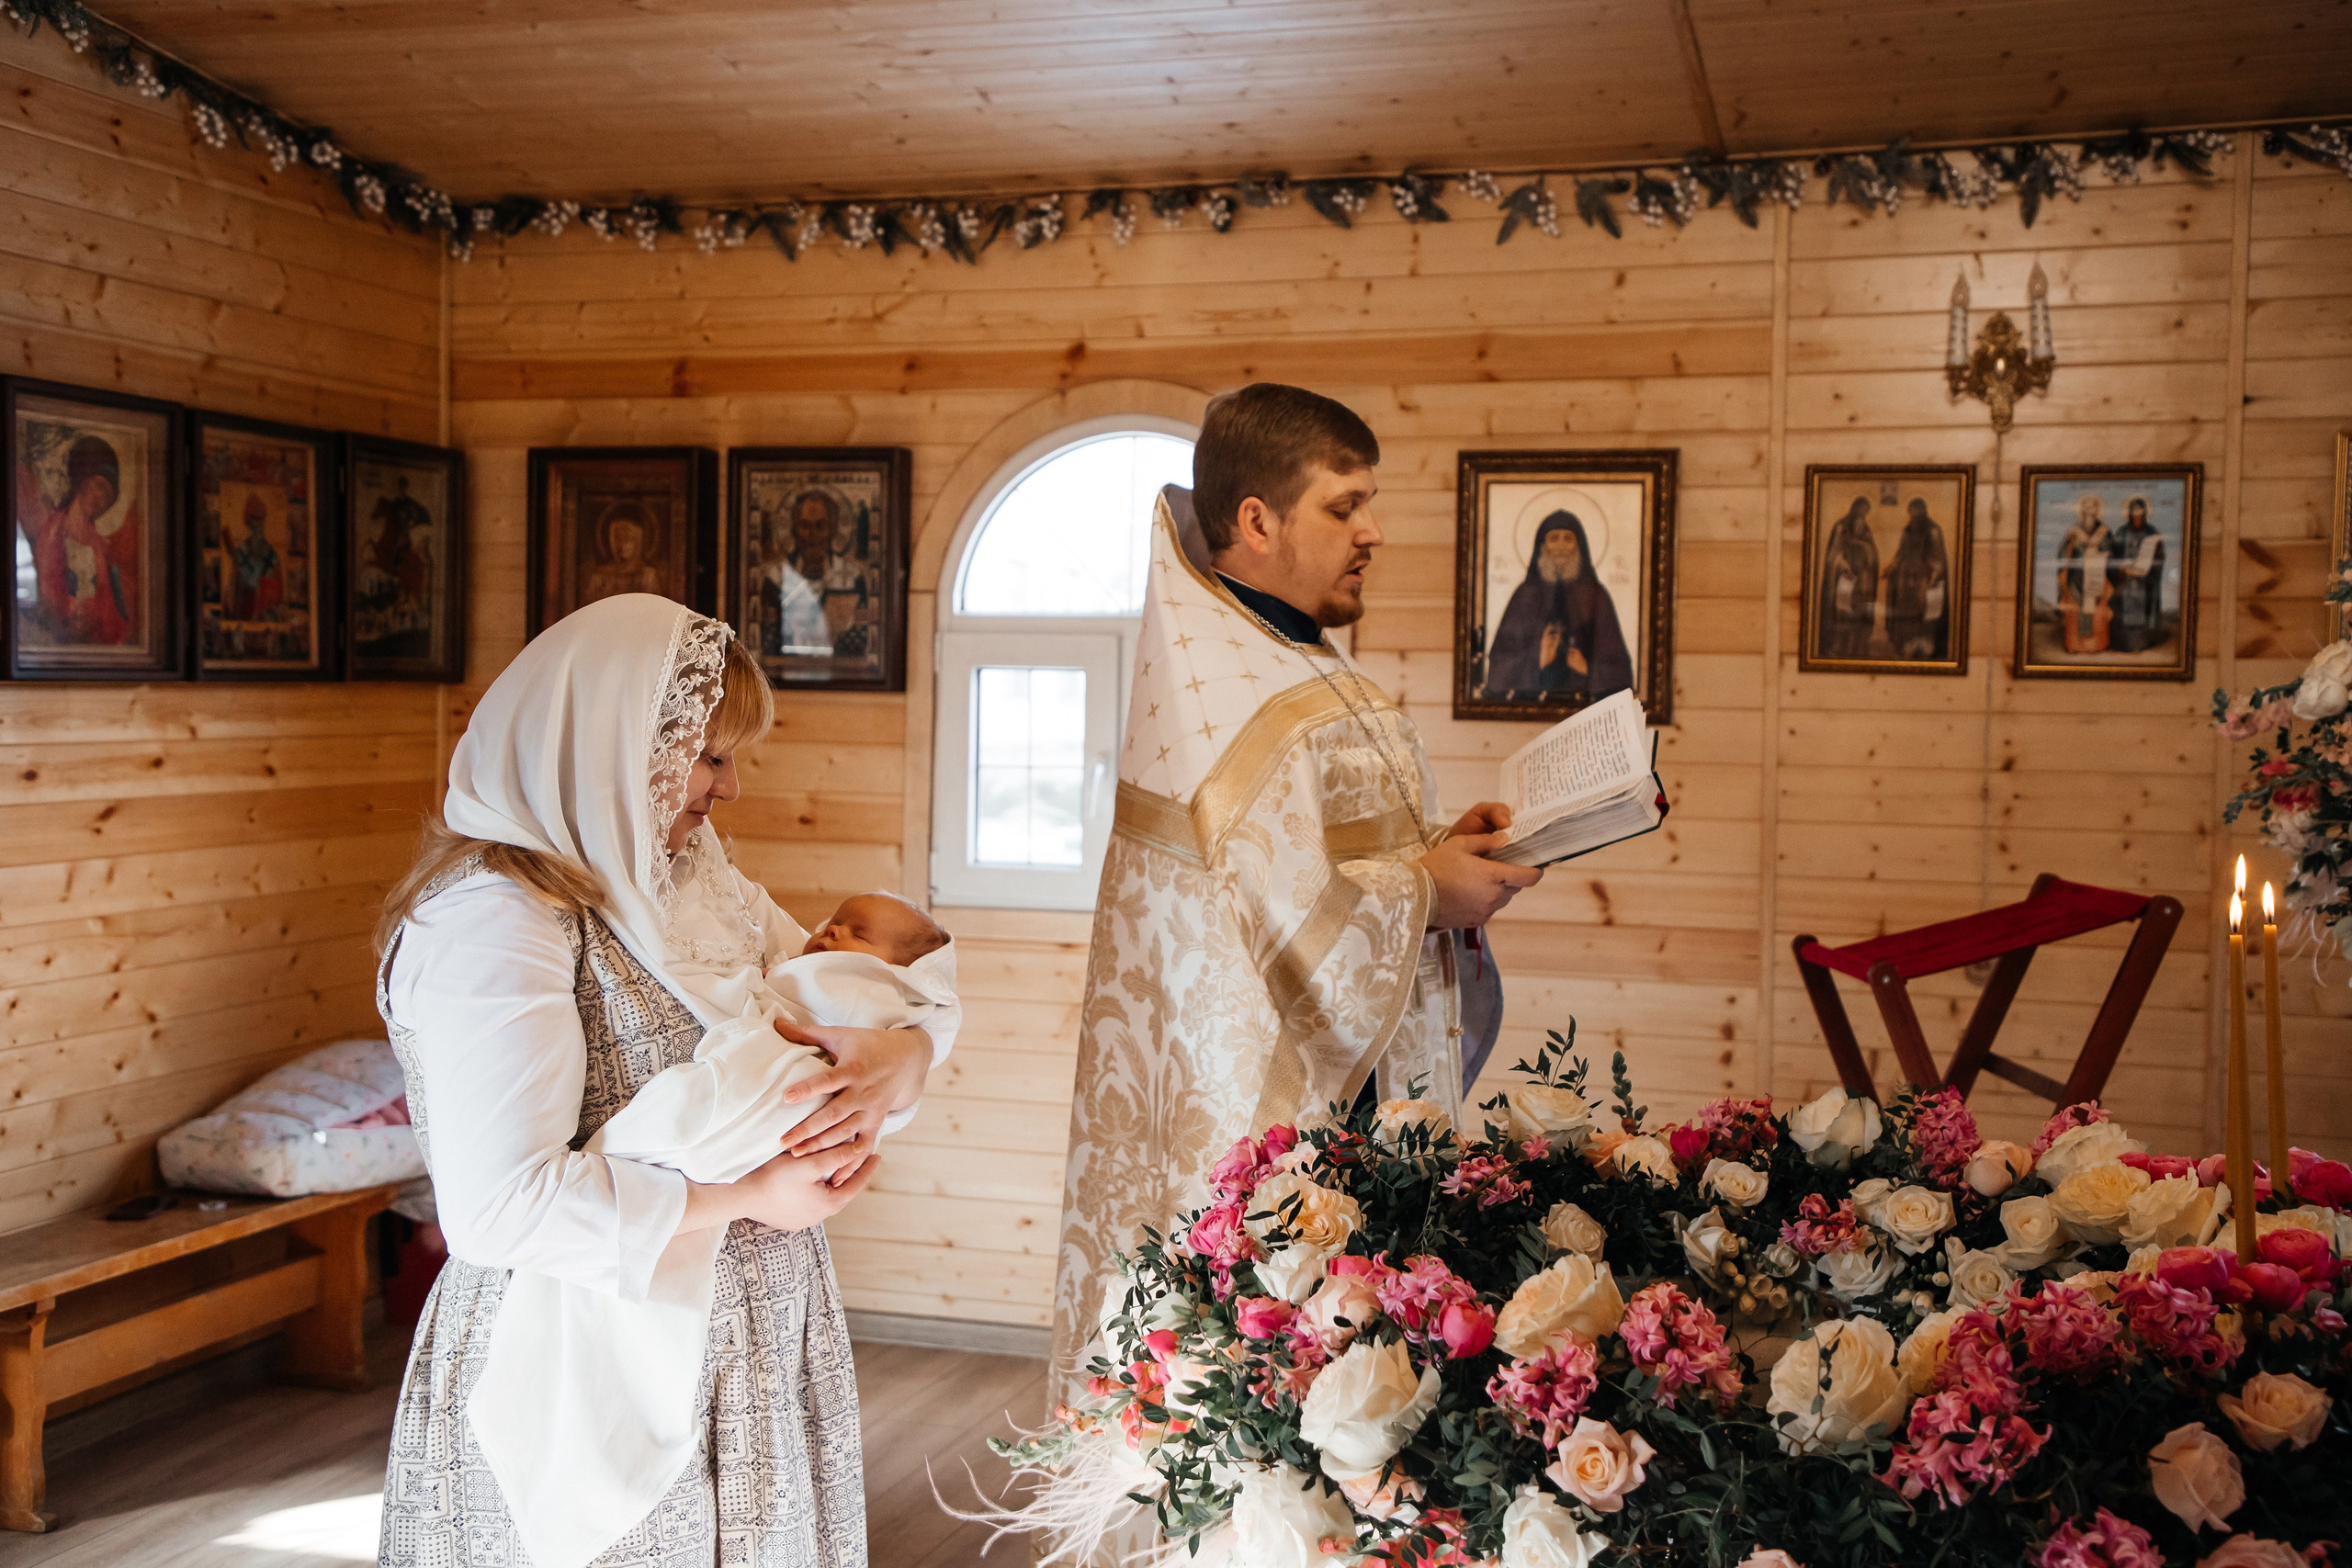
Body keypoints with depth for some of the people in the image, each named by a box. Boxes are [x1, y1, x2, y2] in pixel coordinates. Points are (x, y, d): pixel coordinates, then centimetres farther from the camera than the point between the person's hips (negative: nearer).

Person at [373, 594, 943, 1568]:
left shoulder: (688, 881, 10)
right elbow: (500, 1206, -27)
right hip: (589, 1396, -8)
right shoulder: (491, 913, -19)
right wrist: (745, 1200, -20)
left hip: (736, 1362, 8)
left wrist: (900, 1058, -9)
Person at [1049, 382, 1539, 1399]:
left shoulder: (1263, 660, 13)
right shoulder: (1240, 703, -19)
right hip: (1261, 1121, -10)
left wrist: (1429, 848, 6)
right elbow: (1291, 921, -24)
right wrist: (1426, 890, -12)